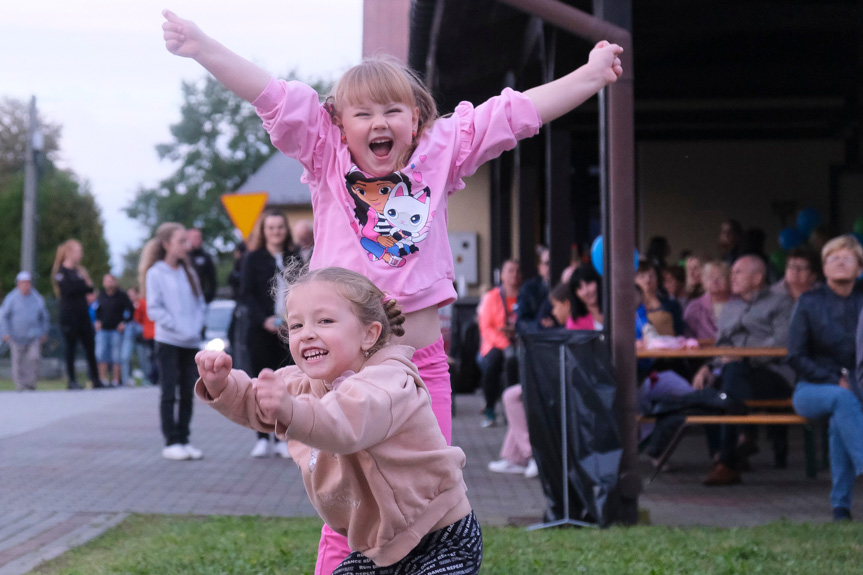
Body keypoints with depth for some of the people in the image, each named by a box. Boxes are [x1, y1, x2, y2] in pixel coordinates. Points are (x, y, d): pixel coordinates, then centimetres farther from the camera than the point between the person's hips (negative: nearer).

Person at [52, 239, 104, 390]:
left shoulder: (79, 270, 16)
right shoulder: (61, 271, -5)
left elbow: (90, 288, 12)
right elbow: (68, 289, -18)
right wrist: (84, 285, -6)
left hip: (83, 315, 6)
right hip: (69, 316, -6)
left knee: (90, 347, 3)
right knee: (70, 348, -2)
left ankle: (96, 380, 6)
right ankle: (72, 380, 4)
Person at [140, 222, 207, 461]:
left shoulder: (188, 272, 13)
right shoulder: (155, 273, -4)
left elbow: (200, 303, 13)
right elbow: (154, 309, -8)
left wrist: (196, 326, -4)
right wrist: (179, 328, -15)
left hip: (191, 343, 5)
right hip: (168, 342, -5)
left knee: (187, 393, 7)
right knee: (169, 393, -3)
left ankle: (183, 440, 14)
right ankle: (171, 442, 0)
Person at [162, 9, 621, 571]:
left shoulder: (438, 157, 8)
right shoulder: (328, 163, 4)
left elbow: (518, 112, 10)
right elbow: (273, 97, -5)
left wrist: (591, 75, 15)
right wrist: (202, 47, -12)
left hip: (424, 362, 2)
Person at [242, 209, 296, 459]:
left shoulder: (293, 258, 11)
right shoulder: (254, 258, 3)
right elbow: (246, 294, -3)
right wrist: (264, 319, -17)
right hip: (261, 332, -2)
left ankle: (282, 439, 9)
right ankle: (262, 439, 6)